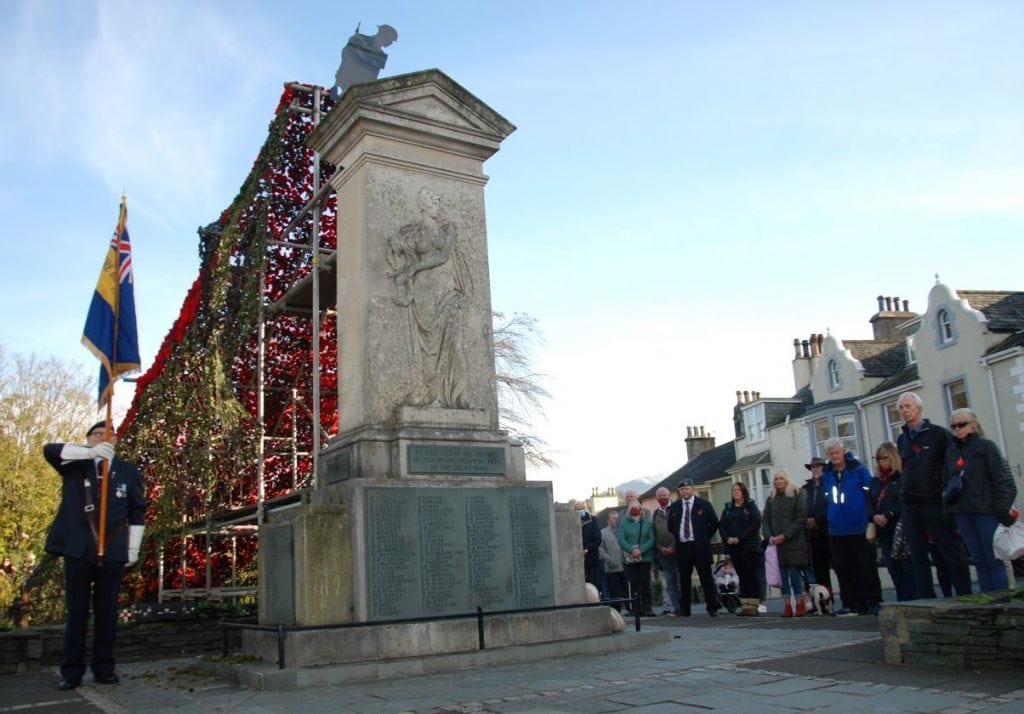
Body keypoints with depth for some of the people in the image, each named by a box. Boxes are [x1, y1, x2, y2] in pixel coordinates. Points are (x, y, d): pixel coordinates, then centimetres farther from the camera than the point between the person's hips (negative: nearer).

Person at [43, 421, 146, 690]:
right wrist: (90, 453, -26)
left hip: (112, 553, 1)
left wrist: (134, 548, 5)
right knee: (76, 611, 3)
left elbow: (137, 511, 10)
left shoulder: (128, 471, 9)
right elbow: (49, 450, -14)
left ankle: (103, 667, 12)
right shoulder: (76, 465, 7)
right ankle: (72, 671, 8)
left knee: (107, 611, 5)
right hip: (78, 550, -1)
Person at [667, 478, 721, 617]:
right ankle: (685, 609, 11)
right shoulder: (674, 507, 10)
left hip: (700, 547, -3)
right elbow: (670, 526, 20)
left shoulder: (703, 504, 2)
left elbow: (714, 523, 6)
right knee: (684, 579, 5)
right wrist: (677, 538, 11)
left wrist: (705, 538, 4)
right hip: (682, 547, 3)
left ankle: (712, 607, 4)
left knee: (706, 577, -2)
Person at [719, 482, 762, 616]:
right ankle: (745, 605, 6)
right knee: (742, 576, 5)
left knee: (751, 575, -4)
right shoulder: (728, 509, 14)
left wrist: (740, 538, -16)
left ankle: (753, 606, -3)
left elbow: (756, 524, -10)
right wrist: (727, 538, -11)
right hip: (733, 547, 4)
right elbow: (722, 526, 9)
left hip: (749, 546, -4)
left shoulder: (751, 506, 1)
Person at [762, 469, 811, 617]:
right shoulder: (771, 499, 15)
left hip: (794, 542, -4)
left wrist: (785, 535, -13)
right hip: (777, 543, 4)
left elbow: (801, 518, -7)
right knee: (783, 575, 2)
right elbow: (765, 520, 13)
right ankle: (788, 606, 5)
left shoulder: (797, 494, 1)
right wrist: (769, 536, -5)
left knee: (795, 574, -6)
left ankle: (800, 604, 5)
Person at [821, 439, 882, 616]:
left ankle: (874, 602, 9)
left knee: (867, 567, 1)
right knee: (843, 569, 8)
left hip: (859, 528, -4)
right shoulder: (826, 474, 7)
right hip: (836, 530, 5)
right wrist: (829, 518, 10)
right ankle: (850, 604, 16)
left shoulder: (859, 469, -5)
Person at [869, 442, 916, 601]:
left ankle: (913, 600, -4)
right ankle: (903, 602, 12)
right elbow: (869, 503, 13)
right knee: (893, 569, 7)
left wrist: (888, 516, -19)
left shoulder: (904, 477, -5)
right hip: (883, 530, 7)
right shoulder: (875, 481, 18)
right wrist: (874, 516, -6)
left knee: (907, 567, -7)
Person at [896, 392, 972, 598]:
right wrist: (904, 494, 12)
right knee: (918, 555, 8)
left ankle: (964, 595, 6)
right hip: (910, 505, 6)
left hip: (935, 502, -6)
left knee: (951, 551, -1)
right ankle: (925, 599, 13)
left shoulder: (938, 434, -2)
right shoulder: (902, 439, 15)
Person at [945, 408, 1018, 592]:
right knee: (979, 561, 7)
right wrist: (950, 512, 6)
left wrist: (1003, 511, -13)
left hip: (985, 511, -5)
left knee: (994, 559, -3)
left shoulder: (986, 447, -1)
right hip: (962, 513, 5)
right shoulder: (951, 452, 13)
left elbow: (1002, 480, -6)